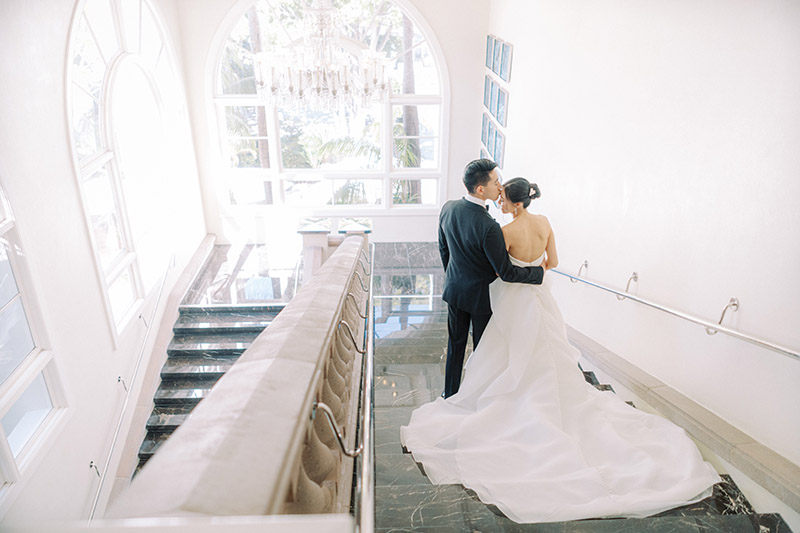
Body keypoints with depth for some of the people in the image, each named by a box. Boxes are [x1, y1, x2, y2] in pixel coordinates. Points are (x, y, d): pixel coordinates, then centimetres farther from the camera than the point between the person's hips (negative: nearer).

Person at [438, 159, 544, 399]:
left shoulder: (448, 208, -11)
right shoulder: (488, 227, -32)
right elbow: (506, 273, -24)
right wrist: (539, 271, -8)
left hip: (455, 289, 6)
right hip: (481, 295, -6)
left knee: (455, 344, 21)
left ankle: (451, 393, 37)